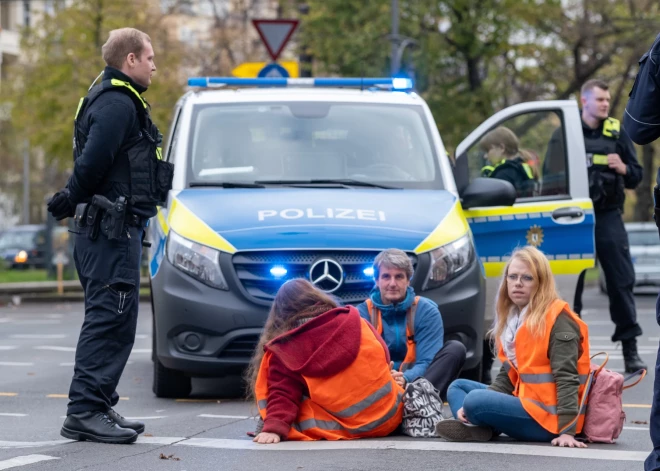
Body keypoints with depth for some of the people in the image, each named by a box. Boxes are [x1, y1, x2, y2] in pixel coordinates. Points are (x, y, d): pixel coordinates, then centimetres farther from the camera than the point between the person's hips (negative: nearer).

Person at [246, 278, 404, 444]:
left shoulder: (283, 350, -5)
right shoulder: (354, 323, 3)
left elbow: (282, 394, -13)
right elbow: (383, 360, 12)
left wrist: (274, 428, -22)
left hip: (336, 428, -3)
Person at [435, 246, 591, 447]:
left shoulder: (557, 319, -13)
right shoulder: (513, 317, 13)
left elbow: (566, 377, -19)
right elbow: (508, 373, 14)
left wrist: (567, 429, -27)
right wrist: (473, 407, -2)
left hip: (548, 416, -10)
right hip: (525, 403, 10)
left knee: (475, 400, -29)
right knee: (458, 387, 14)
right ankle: (475, 426, -14)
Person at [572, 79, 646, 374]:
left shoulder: (617, 133, 8)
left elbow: (636, 177, 10)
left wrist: (623, 168, -10)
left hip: (608, 217, 1)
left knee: (622, 280, -5)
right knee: (570, 282, 3)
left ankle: (630, 350, -3)